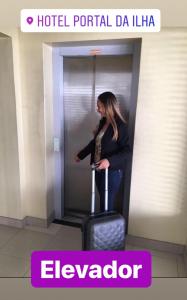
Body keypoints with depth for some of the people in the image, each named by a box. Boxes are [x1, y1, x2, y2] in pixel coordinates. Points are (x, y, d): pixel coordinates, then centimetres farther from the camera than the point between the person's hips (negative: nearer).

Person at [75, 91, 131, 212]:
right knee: (102, 201, 19)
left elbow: (126, 151, -20)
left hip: (112, 171, -7)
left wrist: (109, 161, -33)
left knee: (108, 204, 4)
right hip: (99, 169, 8)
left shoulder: (120, 125, -17)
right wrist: (81, 154, 25)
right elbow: (95, 142, 19)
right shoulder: (103, 122, 7)